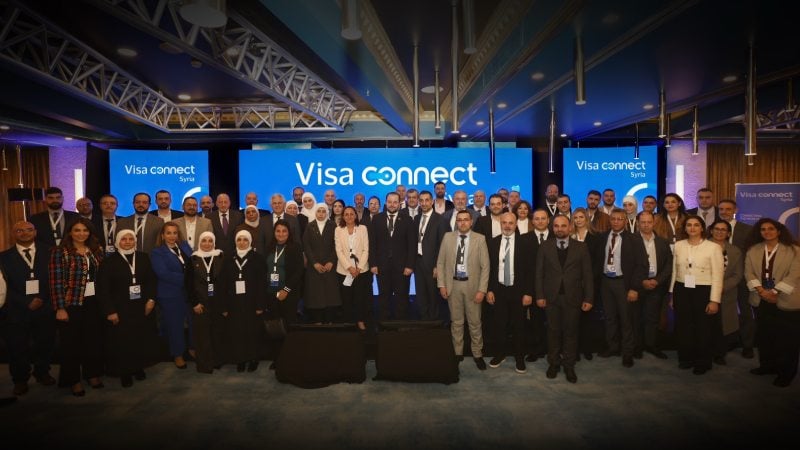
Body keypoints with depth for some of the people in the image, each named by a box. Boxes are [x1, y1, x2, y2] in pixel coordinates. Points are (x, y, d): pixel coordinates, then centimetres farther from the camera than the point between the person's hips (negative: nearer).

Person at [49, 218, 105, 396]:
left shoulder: (96, 250, 8)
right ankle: (74, 380, 21)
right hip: (71, 303, -4)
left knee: (94, 339, 11)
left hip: (93, 302, 4)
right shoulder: (60, 252, -8)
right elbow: (56, 281, -11)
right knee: (71, 342, 7)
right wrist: (60, 308, -15)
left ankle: (93, 374, 28)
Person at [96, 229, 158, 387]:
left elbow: (151, 280, 7)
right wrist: (110, 311, -11)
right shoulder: (109, 261, -3)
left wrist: (151, 299, -6)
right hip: (120, 309, -2)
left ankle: (139, 367, 26)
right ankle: (125, 372, 21)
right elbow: (103, 288, -6)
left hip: (142, 307, 3)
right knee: (122, 342, 5)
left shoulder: (144, 258, 6)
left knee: (143, 340, 6)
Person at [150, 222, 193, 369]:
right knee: (175, 324, 8)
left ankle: (192, 348, 30)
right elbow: (163, 274, -18)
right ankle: (178, 355, 25)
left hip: (191, 292, 4)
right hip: (171, 295, -4)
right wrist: (186, 278, -21)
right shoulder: (157, 253, -5)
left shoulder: (185, 246, 9)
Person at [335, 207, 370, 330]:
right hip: (344, 269, 0)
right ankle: (348, 322, 17)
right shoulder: (338, 230, 3)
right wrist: (349, 267, -13)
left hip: (361, 269, 0)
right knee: (346, 298, 4)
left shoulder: (363, 228, 3)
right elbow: (339, 251, -3)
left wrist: (359, 267, -11)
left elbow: (366, 250, -1)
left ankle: (360, 321, 14)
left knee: (360, 297, 1)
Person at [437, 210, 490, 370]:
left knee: (474, 322, 8)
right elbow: (440, 262, 4)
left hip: (472, 285, -1)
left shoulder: (480, 239, -5)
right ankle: (458, 352, 27)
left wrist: (482, 289, -11)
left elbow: (485, 266, -6)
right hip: (453, 284, 2)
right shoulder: (448, 237, 2)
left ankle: (477, 354, 24)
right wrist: (441, 284, -3)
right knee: (456, 321, 12)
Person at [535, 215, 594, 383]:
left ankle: (569, 365, 21)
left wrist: (588, 298, -4)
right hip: (551, 297, 0)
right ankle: (553, 363, 24)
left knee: (571, 332, 8)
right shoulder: (545, 247, 2)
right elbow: (539, 273, 1)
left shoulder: (581, 247, 1)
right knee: (553, 331, 10)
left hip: (573, 297, 0)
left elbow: (587, 274, 0)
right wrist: (540, 295, -5)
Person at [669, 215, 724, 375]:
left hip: (704, 291, -3)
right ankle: (686, 358, 30)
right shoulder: (678, 245, 4)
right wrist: (672, 295, 11)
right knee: (683, 327, 12)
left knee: (704, 329, 9)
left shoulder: (713, 247, -7)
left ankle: (703, 363, 27)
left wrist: (714, 300, -11)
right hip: (682, 291, 3)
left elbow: (718, 276, -7)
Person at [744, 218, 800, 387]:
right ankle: (767, 365, 25)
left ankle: (786, 372, 13)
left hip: (786, 301, -3)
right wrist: (761, 291, -11)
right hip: (761, 300, 4)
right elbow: (749, 272, 2)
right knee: (764, 335, 11)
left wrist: (774, 292, -16)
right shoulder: (753, 250, 9)